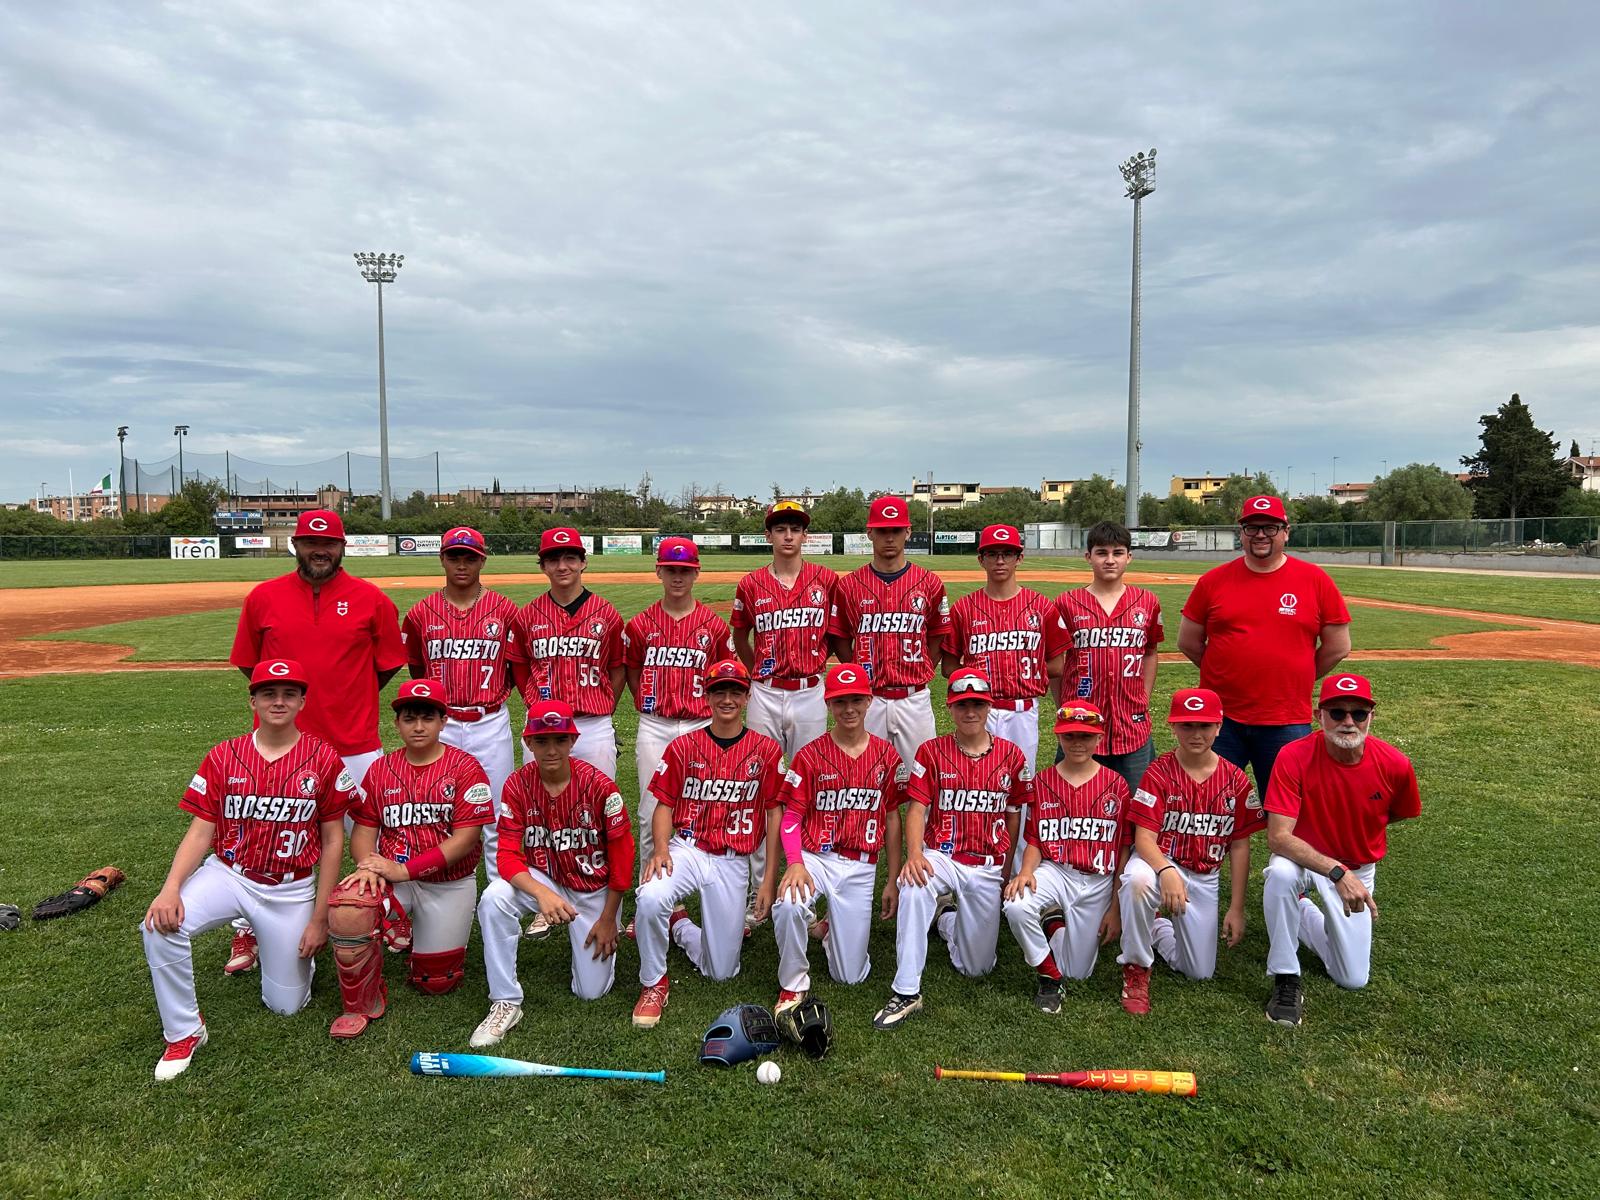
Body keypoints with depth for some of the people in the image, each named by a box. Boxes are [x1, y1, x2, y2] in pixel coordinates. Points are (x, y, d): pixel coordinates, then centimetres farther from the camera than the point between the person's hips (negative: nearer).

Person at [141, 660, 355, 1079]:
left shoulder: (324, 759, -8)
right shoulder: (223, 757, -2)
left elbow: (333, 840, -5)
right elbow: (200, 831, -4)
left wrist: (319, 919, -7)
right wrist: (171, 887, -24)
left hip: (292, 891, -1)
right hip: (227, 875, 1)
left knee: (286, 1005, 3)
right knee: (162, 924, -28)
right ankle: (184, 1032, -6)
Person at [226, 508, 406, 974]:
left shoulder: (371, 599, -1)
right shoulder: (263, 597, 2)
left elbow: (389, 662, 8)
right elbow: (247, 661, 12)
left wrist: (349, 701, 9)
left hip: (356, 746, -1)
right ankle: (247, 934, 25)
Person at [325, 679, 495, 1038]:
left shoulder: (465, 767, -7)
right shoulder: (381, 769, 6)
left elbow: (466, 838, -13)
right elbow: (363, 829, 5)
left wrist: (404, 870, -19)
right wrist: (367, 864, -18)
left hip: (449, 883, -2)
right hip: (390, 878, 2)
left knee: (434, 983, 2)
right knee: (346, 909, -31)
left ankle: (432, 939, 38)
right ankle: (362, 1005, -7)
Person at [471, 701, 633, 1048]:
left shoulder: (598, 784, -22)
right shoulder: (518, 785, -16)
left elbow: (621, 853, -12)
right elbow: (508, 855, -18)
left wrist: (608, 918, -7)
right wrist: (542, 894, -38)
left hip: (594, 888, -1)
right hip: (543, 879, 2)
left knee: (591, 991, -1)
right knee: (493, 899, -31)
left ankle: (605, 934, 32)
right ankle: (505, 1003, -14)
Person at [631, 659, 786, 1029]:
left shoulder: (767, 750, 2)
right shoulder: (683, 746, 2)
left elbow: (774, 815, 4)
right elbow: (664, 804, 3)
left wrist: (768, 880, 1)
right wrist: (661, 849, -17)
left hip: (734, 862, 1)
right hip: (686, 849, -1)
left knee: (721, 971, 3)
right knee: (651, 897, -35)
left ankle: (678, 925, 34)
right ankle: (654, 983, -8)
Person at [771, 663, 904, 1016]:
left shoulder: (886, 755, 3)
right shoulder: (810, 755, -4)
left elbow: (892, 818, 8)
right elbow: (791, 817, -4)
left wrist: (893, 881, 8)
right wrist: (795, 863, -22)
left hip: (861, 867, 2)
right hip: (815, 857, -2)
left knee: (850, 976, 2)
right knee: (788, 905, -37)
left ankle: (829, 928, 37)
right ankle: (793, 985, -8)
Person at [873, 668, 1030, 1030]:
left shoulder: (1011, 755, 2)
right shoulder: (931, 752, -2)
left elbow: (1014, 816, 7)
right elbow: (917, 808, -7)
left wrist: (1007, 871, 6)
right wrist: (914, 855, -24)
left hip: (988, 867, 2)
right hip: (940, 857, -2)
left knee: (977, 968, 4)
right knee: (914, 887, -38)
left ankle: (946, 919, 36)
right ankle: (906, 993, -27)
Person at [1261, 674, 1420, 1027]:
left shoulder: (1395, 765, -19)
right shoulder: (1295, 757, -27)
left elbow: (1400, 814, 6)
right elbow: (1278, 837, -32)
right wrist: (1337, 872, -41)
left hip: (1359, 868, 3)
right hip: (1302, 857, -3)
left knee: (1353, 979, 1)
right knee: (1281, 873, -40)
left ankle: (1305, 914, 32)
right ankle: (1286, 980, -18)